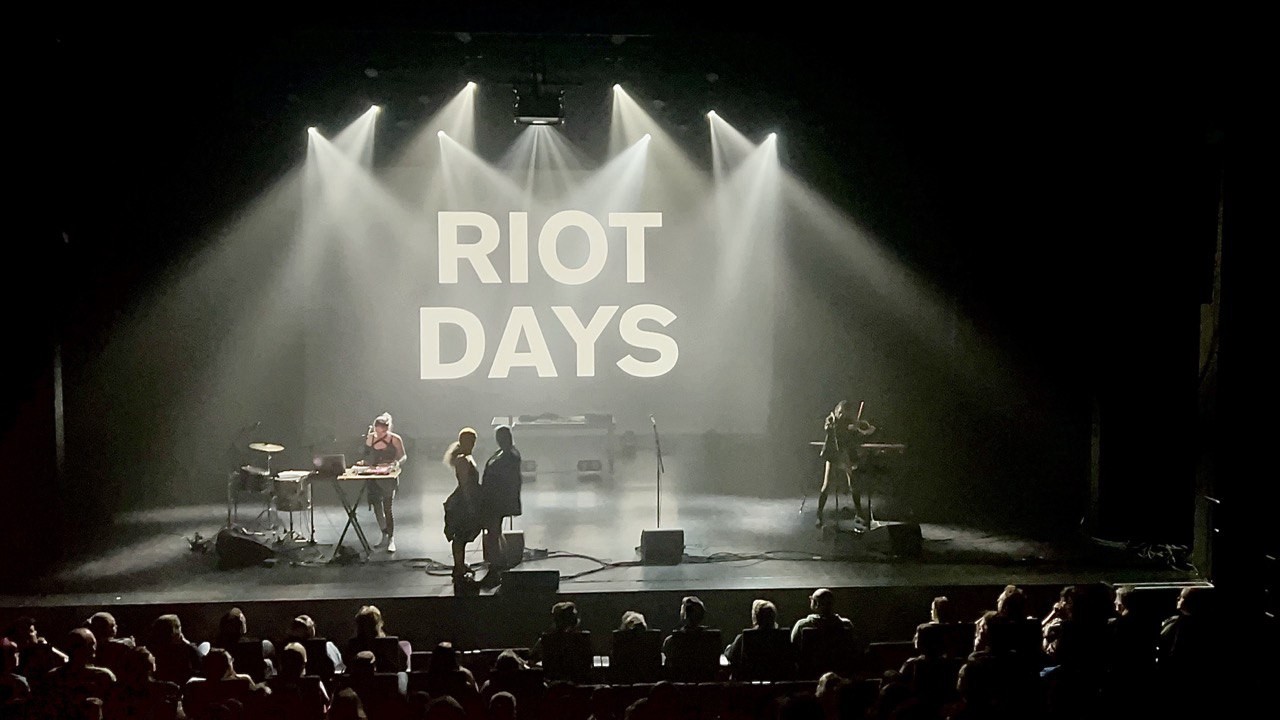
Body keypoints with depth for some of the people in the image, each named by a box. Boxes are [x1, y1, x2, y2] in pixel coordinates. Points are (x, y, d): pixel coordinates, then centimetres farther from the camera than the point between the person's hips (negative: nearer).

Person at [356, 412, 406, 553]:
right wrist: (363, 462, -5)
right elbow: (368, 457, 15)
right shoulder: (370, 438, 5)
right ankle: (384, 536, 25)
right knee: (376, 506, 9)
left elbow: (403, 457, 0)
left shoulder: (395, 439, -6)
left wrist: (397, 463, -20)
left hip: (389, 478, -5)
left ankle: (391, 540, -2)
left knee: (387, 508, -10)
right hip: (373, 477, 5)